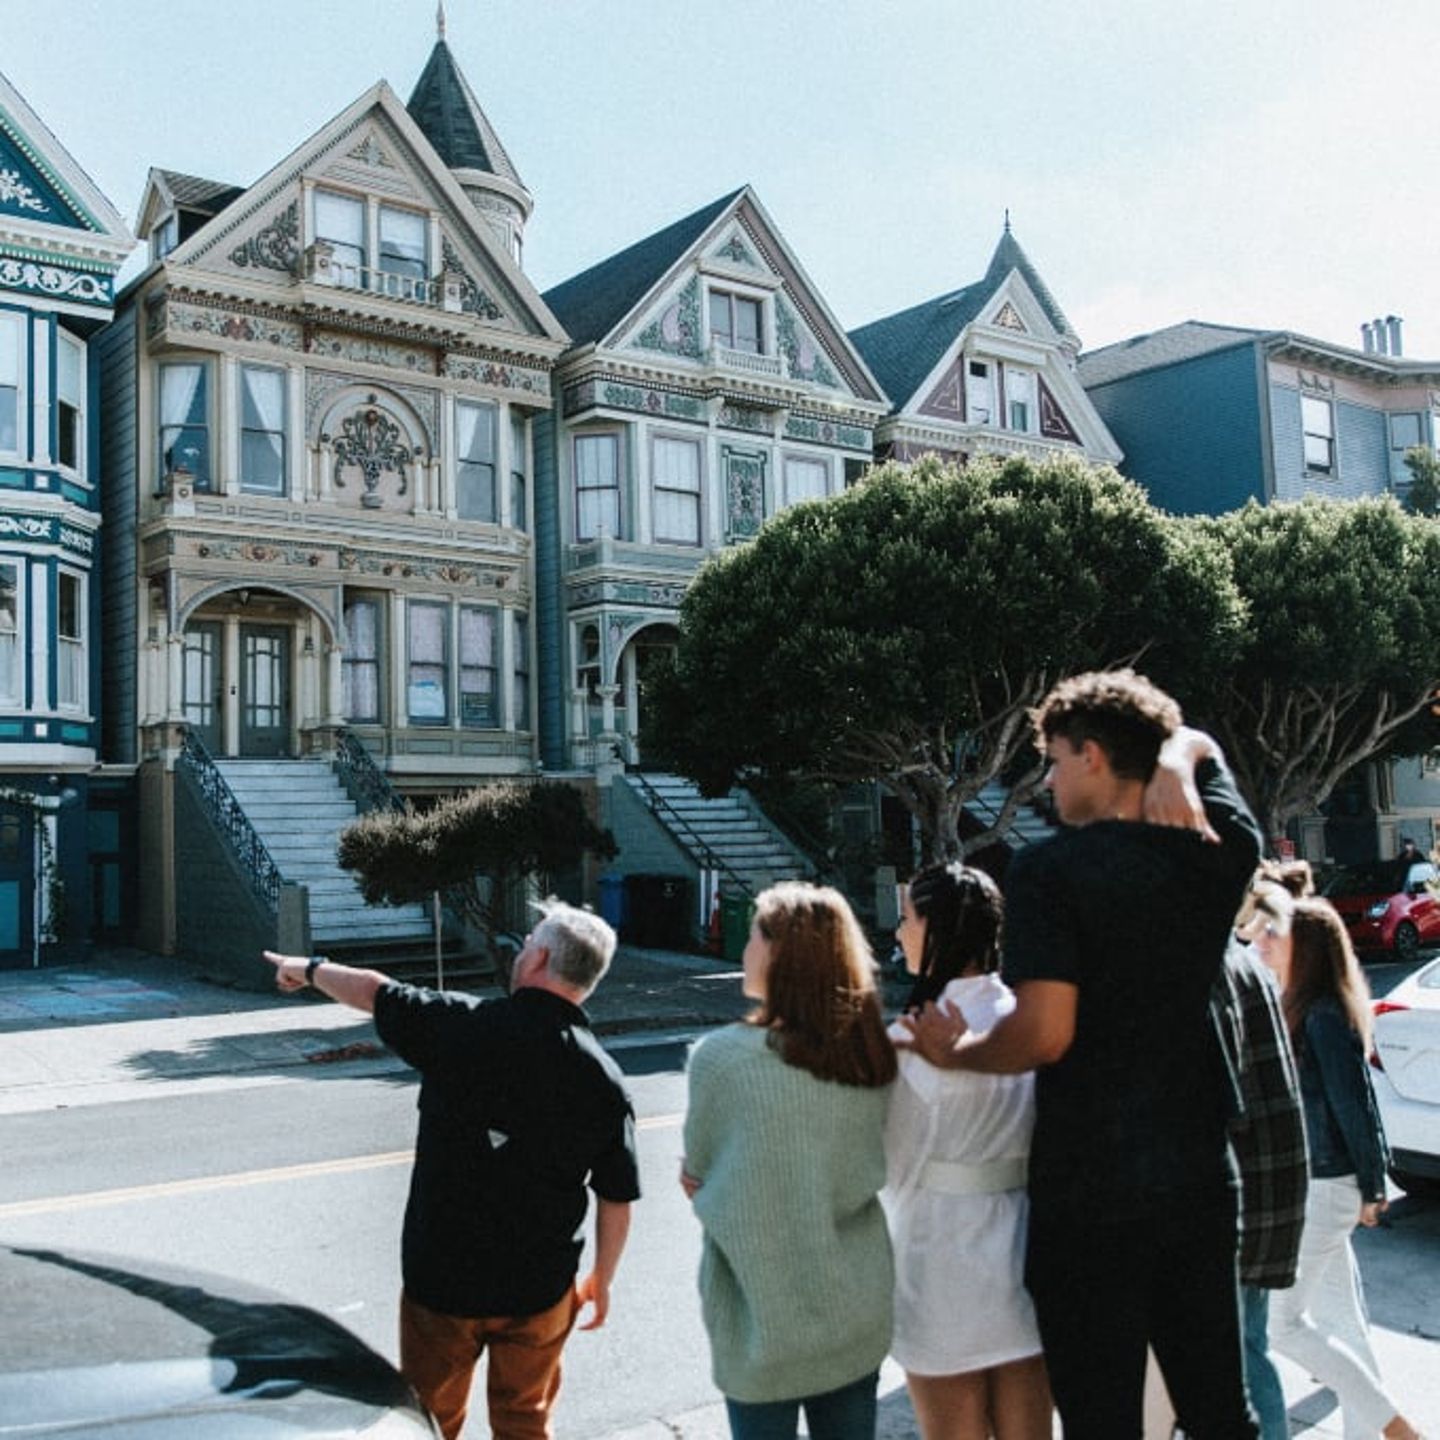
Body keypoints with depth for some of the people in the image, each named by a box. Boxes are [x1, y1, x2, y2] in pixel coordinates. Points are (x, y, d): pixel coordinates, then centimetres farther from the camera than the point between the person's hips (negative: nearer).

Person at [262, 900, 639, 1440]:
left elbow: (372, 990, 0)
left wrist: (309, 968, 20)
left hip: (442, 1278, -1)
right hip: (539, 1290, 1)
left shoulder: (459, 1025, -16)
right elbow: (617, 1202, -4)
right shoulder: (604, 1079, -10)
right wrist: (601, 1281, 13)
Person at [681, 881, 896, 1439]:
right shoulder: (872, 1055, -5)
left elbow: (697, 1178, -7)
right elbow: (867, 1175, 4)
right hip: (858, 1315, 4)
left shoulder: (722, 1056, -19)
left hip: (766, 1323, -4)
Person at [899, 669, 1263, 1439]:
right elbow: (1195, 743, 21)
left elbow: (1046, 1033, -23)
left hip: (1090, 1194, -5)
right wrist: (1175, 766, -1)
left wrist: (955, 1052, -5)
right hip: (1199, 1181, 6)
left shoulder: (1049, 867, -15)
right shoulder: (1218, 851, 2)